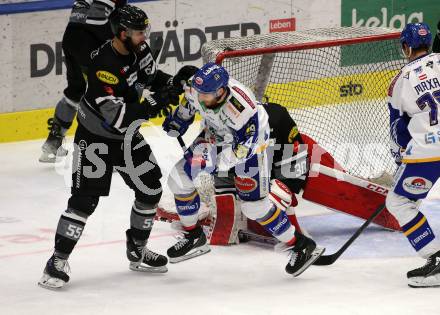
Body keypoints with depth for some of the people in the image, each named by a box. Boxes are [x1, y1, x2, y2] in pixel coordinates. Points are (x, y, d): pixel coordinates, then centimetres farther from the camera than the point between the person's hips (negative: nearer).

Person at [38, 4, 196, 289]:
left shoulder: (138, 49, -8)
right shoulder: (103, 66, -32)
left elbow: (152, 76, 10)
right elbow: (118, 117, -35)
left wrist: (175, 81, -11)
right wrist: (156, 102, -39)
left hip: (128, 137, 8)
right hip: (96, 138, -8)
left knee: (151, 189, 10)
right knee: (85, 198, -13)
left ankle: (137, 250, 28)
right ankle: (58, 261, -7)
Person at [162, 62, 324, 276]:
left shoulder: (241, 108, -41)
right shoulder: (195, 89, -24)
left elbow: (245, 146, -32)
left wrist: (218, 158, -40)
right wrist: (176, 122, 1)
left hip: (249, 139, -7)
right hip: (216, 135, 7)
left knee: (254, 203, -13)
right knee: (179, 177, -1)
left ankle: (300, 246, 0)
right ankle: (194, 237, 16)